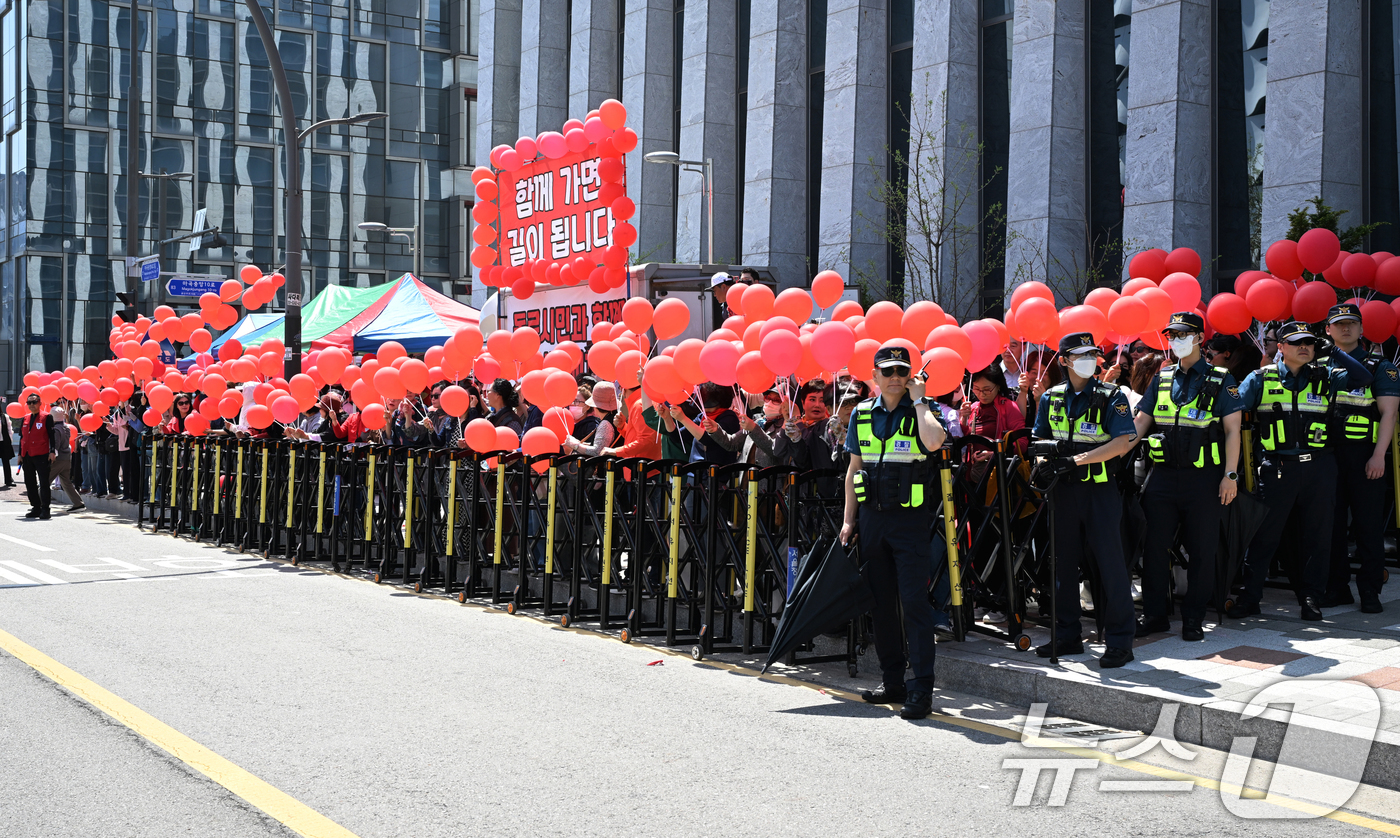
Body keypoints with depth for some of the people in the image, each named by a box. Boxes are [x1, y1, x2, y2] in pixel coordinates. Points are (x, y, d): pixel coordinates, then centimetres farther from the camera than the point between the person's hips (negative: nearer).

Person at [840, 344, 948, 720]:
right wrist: (849, 519, 9)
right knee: (881, 602, 10)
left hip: (910, 518, -5)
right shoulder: (862, 413, 9)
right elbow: (854, 468, 14)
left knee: (914, 602, -8)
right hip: (872, 518, 5)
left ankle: (921, 689, -6)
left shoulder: (920, 411, -3)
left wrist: (919, 400, -14)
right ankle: (892, 682, 20)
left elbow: (934, 441, -26)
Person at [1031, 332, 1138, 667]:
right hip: (1063, 489, 4)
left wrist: (1077, 460, -20)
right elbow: (1040, 440, 17)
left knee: (1110, 562, -5)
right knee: (1063, 561, 9)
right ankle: (1067, 636, 20)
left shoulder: (1111, 397, -3)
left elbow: (1123, 442, -13)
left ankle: (1120, 641, 1)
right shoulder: (1051, 398, 10)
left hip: (1100, 488, -4)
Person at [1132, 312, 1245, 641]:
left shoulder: (1220, 380, 1)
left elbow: (1232, 430, -2)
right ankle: (1154, 614, 16)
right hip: (1163, 475, 4)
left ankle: (1193, 619, 12)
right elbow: (1140, 423, 13)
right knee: (1154, 546, 4)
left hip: (1204, 477, -3)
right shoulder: (1161, 379, 12)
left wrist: (1230, 475, -10)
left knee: (1202, 550, 2)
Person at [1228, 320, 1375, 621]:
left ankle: (1311, 596, 16)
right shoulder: (1261, 379, 4)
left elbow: (1365, 378, -1)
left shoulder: (1326, 378, 9)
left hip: (1319, 468, 2)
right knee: (1263, 533, 0)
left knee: (1317, 534, 6)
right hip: (1277, 468, -2)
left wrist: (1335, 351, 0)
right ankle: (1249, 596, 7)